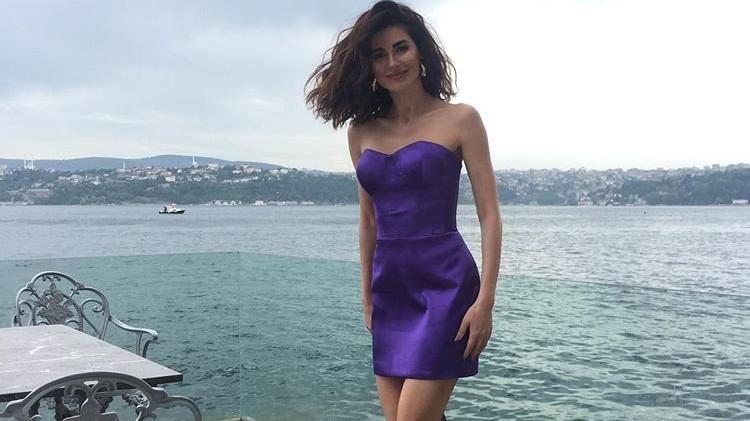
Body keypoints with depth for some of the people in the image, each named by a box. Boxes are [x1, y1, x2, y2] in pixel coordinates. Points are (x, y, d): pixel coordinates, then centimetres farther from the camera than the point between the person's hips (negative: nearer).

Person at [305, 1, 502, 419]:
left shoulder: (460, 119, -3)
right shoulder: (362, 130, 10)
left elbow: (490, 215, -5)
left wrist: (485, 300, -12)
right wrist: (367, 297, 17)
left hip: (444, 283, -5)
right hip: (389, 289, 5)